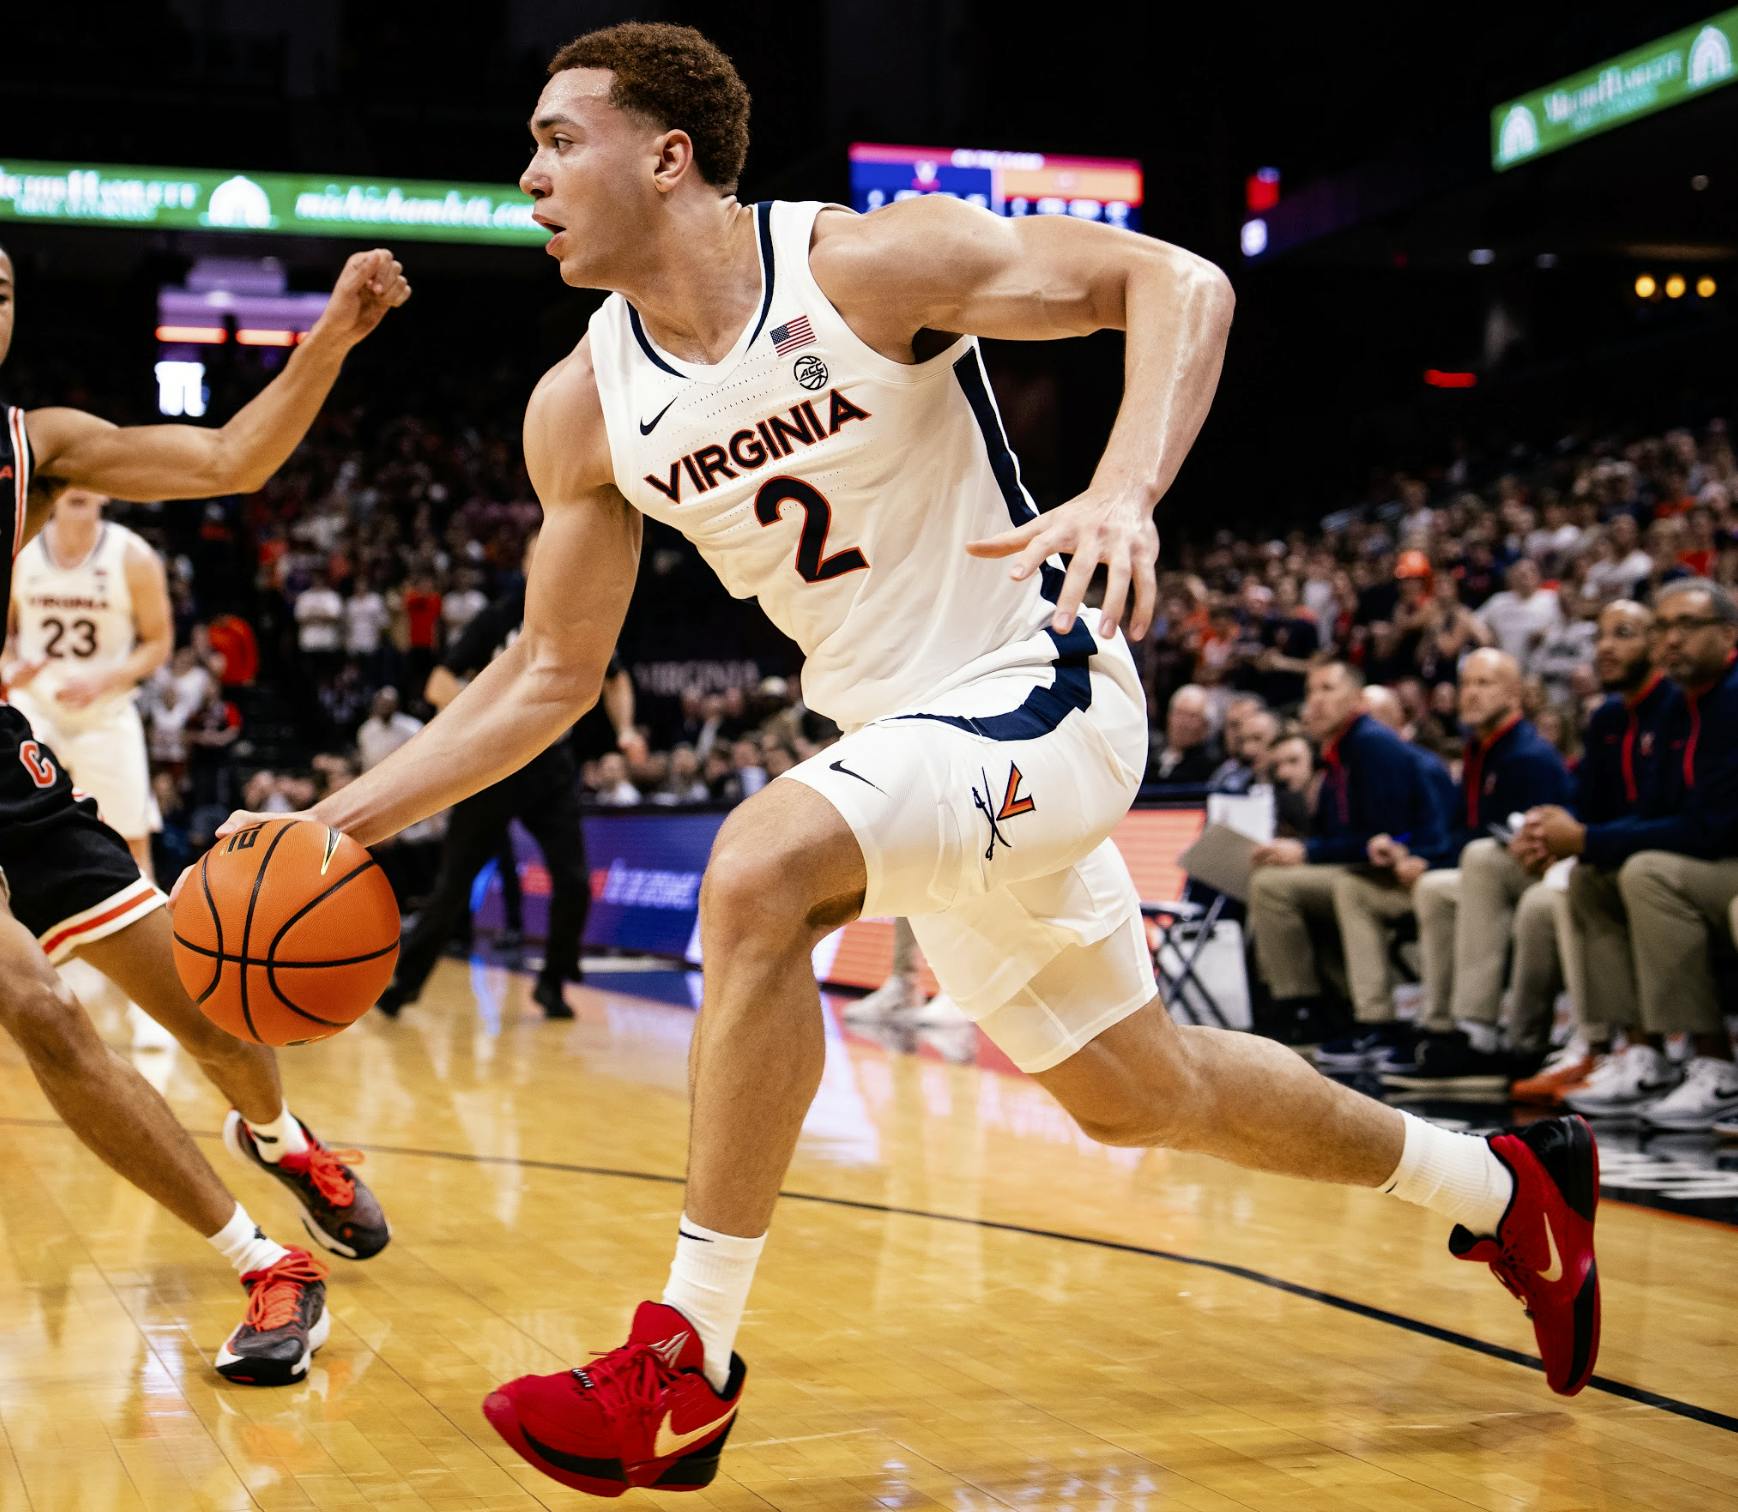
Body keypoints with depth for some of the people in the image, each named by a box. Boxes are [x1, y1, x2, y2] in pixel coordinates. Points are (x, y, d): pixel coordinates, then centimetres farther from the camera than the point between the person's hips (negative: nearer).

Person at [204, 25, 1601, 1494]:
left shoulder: (871, 264, -18)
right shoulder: (584, 411, 0)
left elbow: (1178, 284, -21)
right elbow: (550, 673, 8)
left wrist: (1125, 492, -39)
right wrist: (348, 816, 0)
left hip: (1038, 700, -7)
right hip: (898, 739, 8)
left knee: (757, 872, -31)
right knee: (1135, 1092, 16)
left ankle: (686, 1365, -19)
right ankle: (1504, 1185, 39)